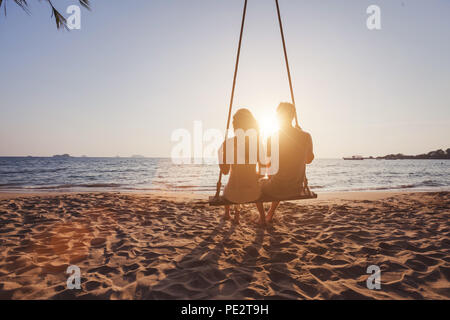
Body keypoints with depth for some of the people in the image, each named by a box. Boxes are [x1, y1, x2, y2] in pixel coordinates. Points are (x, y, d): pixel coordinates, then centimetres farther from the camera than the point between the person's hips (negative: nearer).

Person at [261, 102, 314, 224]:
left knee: (257, 182, 29)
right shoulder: (306, 136, -5)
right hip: (297, 188, 5)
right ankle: (270, 214, 47)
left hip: (277, 188, -4)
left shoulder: (273, 137, -15)